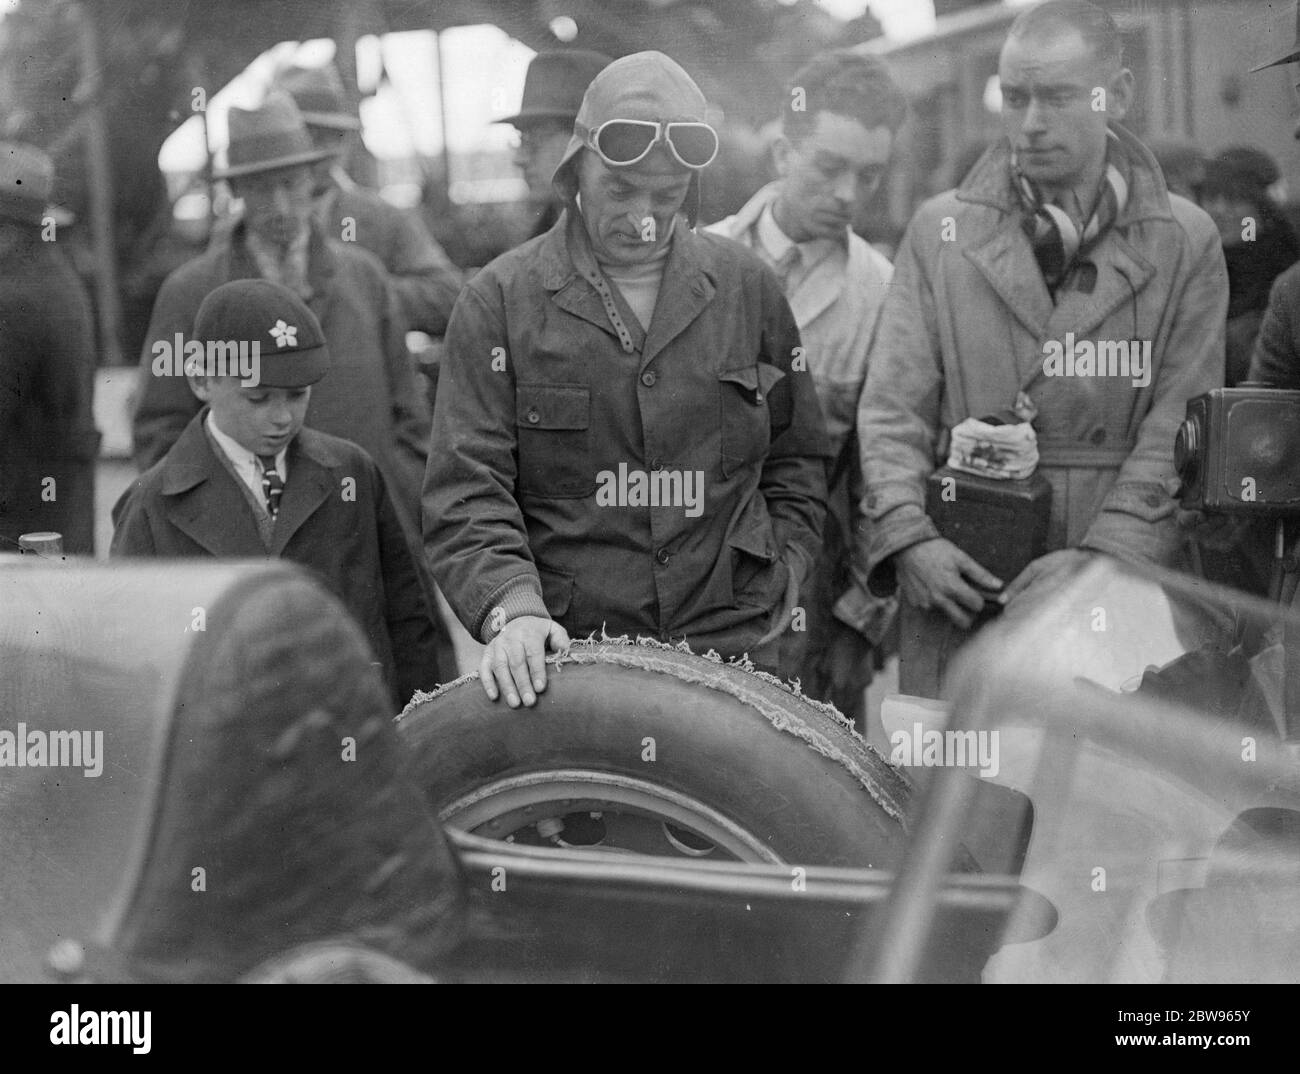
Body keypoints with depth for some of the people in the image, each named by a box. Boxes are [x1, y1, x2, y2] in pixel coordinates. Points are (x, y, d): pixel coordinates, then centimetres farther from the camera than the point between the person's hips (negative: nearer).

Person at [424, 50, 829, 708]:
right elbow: (465, 492, -6)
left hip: (729, 650, 2)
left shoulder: (748, 289, 9)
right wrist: (509, 607, -22)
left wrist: (777, 576, 6)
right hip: (564, 652, -2)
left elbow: (796, 457, 20)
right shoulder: (500, 301, 0)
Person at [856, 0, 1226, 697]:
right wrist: (908, 536, -12)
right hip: (959, 584, 1)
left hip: (1124, 580, 0)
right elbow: (892, 406, 4)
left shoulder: (1185, 241, 5)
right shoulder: (940, 230, 9)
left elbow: (1183, 426, -2)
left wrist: (1100, 557, -14)